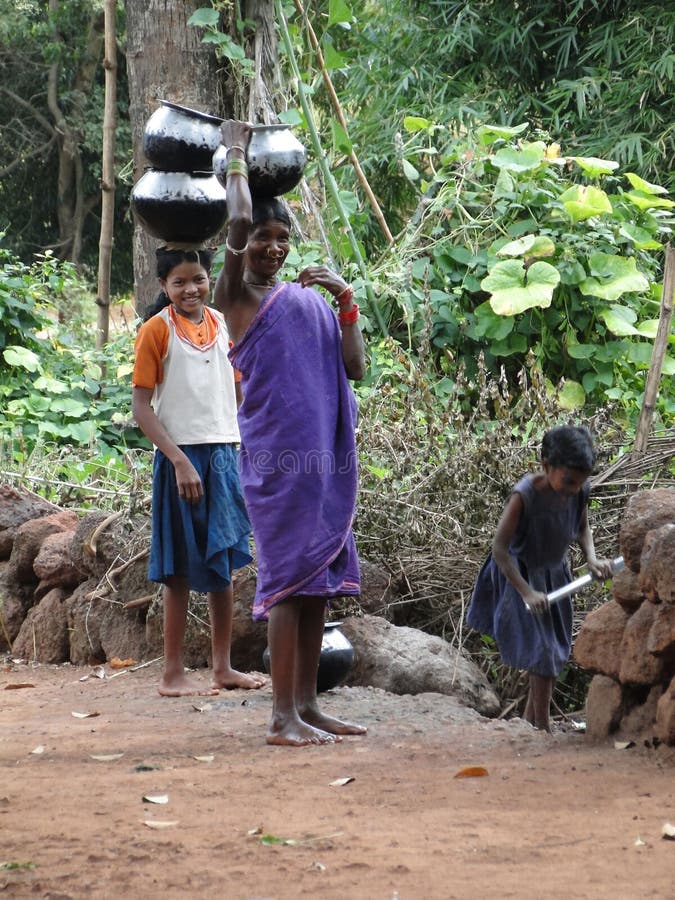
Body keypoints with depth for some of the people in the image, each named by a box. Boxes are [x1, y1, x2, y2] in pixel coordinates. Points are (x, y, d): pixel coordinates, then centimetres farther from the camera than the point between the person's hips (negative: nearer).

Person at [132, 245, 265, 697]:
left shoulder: (223, 324, 10)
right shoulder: (157, 329, -6)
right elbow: (142, 407, -10)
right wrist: (180, 461, -17)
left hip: (224, 455, 6)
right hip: (182, 457, -6)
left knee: (224, 562, 9)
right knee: (183, 567, -2)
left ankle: (223, 667, 18)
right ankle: (174, 674, 4)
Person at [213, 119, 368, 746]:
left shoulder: (310, 300, 18)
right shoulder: (237, 296, 0)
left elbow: (353, 367, 12)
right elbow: (238, 223, -15)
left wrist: (347, 301, 1)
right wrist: (235, 154, -2)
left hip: (325, 455, 6)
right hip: (277, 454, -6)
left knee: (317, 580, 8)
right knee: (287, 577, -10)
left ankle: (307, 706, 14)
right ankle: (283, 717, -9)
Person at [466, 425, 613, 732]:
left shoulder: (579, 492, -14)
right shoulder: (525, 495, -31)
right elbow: (499, 548, -28)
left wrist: (592, 559, -12)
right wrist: (527, 592, -31)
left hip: (555, 575, 6)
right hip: (523, 577, -6)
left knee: (554, 653, 15)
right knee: (542, 654, -9)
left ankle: (530, 720, 32)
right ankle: (543, 730, 2)